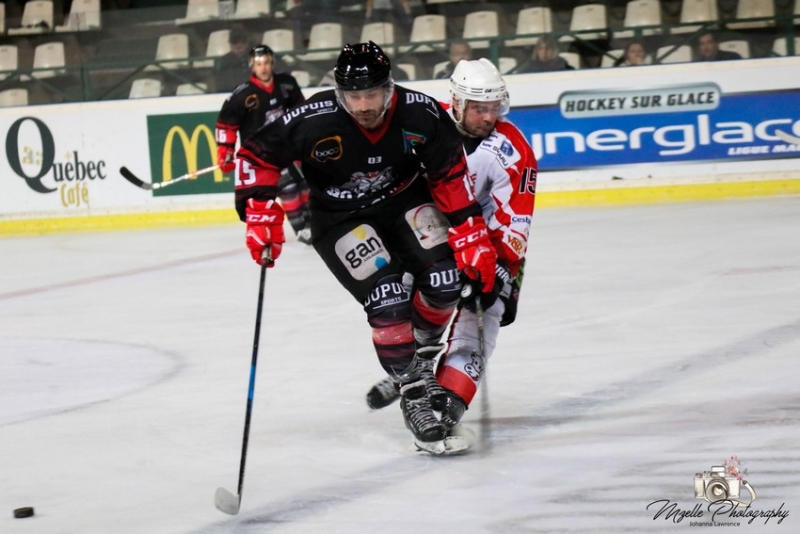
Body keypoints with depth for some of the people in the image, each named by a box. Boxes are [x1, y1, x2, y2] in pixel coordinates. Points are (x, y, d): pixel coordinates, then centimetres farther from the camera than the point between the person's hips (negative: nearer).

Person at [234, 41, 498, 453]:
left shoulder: (421, 114, -22)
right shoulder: (314, 121, -27)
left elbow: (451, 177, -10)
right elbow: (255, 155, -16)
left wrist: (472, 236, -12)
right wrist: (260, 215, -23)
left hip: (406, 202, 3)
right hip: (341, 219, -3)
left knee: (444, 280, -16)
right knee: (387, 302, -19)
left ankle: (422, 355, 14)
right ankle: (412, 395, -4)